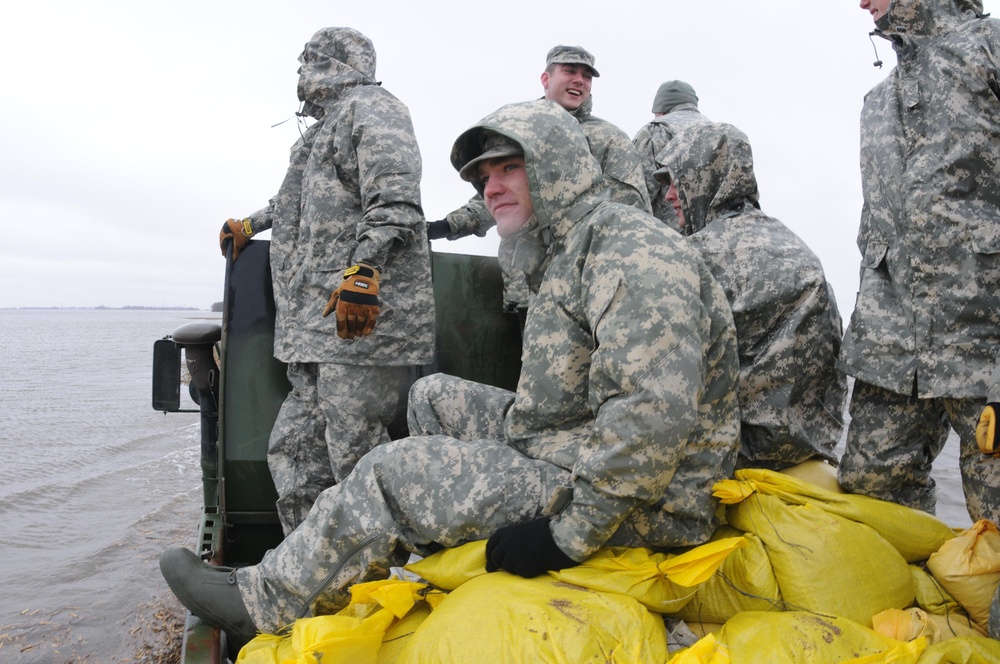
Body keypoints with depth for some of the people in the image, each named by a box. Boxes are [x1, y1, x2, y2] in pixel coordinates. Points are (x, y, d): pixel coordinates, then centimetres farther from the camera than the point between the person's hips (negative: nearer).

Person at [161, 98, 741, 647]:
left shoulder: (633, 248, -20)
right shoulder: (567, 254, 14)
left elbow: (656, 414, -31)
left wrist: (570, 535, -26)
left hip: (645, 506, -10)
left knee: (393, 474, -12)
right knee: (433, 398, 12)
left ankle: (263, 603, 9)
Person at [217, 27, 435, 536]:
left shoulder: (372, 108, 1)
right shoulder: (321, 132, 31)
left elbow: (394, 203, -16)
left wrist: (363, 270, -28)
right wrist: (251, 224, 59)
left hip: (362, 319, -10)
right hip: (318, 326, 10)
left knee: (357, 459, -11)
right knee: (293, 451, 8)